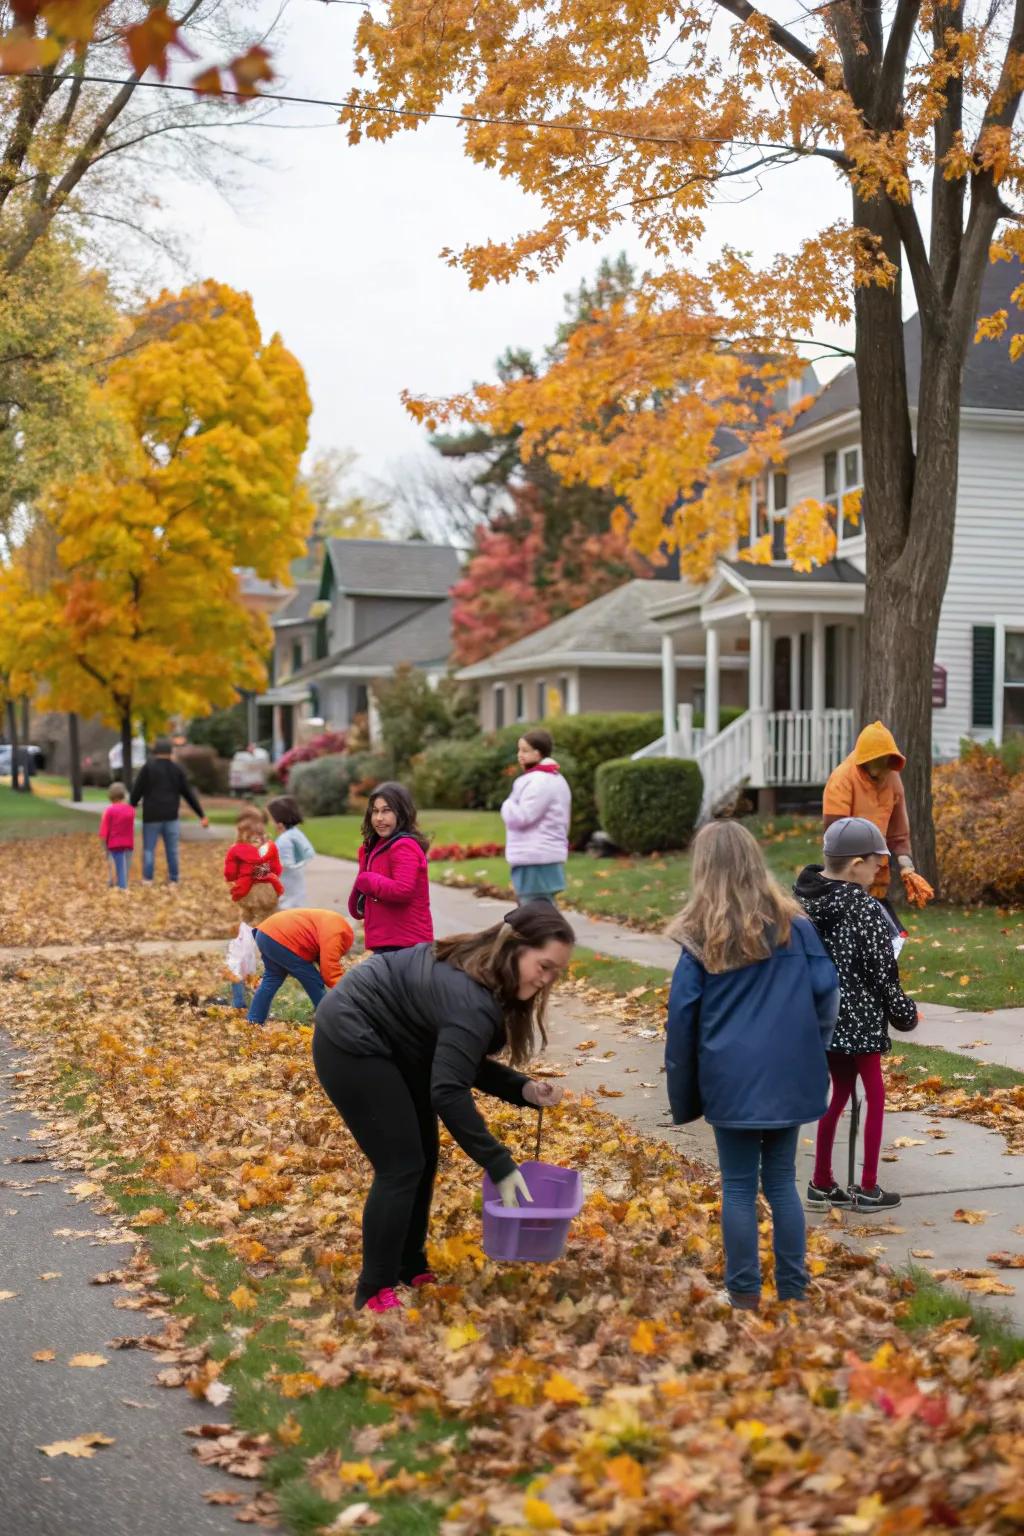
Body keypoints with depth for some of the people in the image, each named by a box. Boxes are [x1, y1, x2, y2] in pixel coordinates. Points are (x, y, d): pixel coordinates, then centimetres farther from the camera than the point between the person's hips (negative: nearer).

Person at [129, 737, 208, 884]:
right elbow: (189, 794, 7)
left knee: (149, 848, 5)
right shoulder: (177, 769, 4)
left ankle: (148, 879, -1)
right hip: (171, 817, 2)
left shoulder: (148, 767, -3)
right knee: (172, 850, 7)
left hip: (152, 816, -2)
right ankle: (173, 880, 6)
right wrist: (202, 815, 11)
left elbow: (136, 791, -4)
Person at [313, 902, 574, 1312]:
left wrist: (524, 1089, -8)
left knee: (423, 1159, 11)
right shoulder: (472, 999, -30)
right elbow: (447, 1091, -34)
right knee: (401, 1167, -9)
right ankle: (375, 1294, 1)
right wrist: (500, 1166, -30)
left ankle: (410, 1272, 23)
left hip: (387, 1043, 10)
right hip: (351, 1042, -10)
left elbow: (463, 1064, 6)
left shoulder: (483, 975, 0)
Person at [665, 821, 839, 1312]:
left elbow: (682, 1019, -4)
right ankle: (794, 1291, 18)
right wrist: (810, 1051, 15)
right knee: (782, 1182, 14)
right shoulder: (793, 924, 0)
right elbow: (825, 991, 1)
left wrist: (682, 1095, 4)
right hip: (789, 1075, 2)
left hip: (730, 1079, -2)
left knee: (739, 1187, 8)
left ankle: (745, 1296, 13)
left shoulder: (701, 938, -6)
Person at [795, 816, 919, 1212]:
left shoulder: (804, 897, -1)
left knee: (840, 1092, 19)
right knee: (875, 1095, 11)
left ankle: (821, 1185, 24)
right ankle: (867, 1189, 18)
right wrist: (906, 1013, 1)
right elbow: (883, 974, -15)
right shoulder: (866, 909, -21)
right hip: (857, 1018, -7)